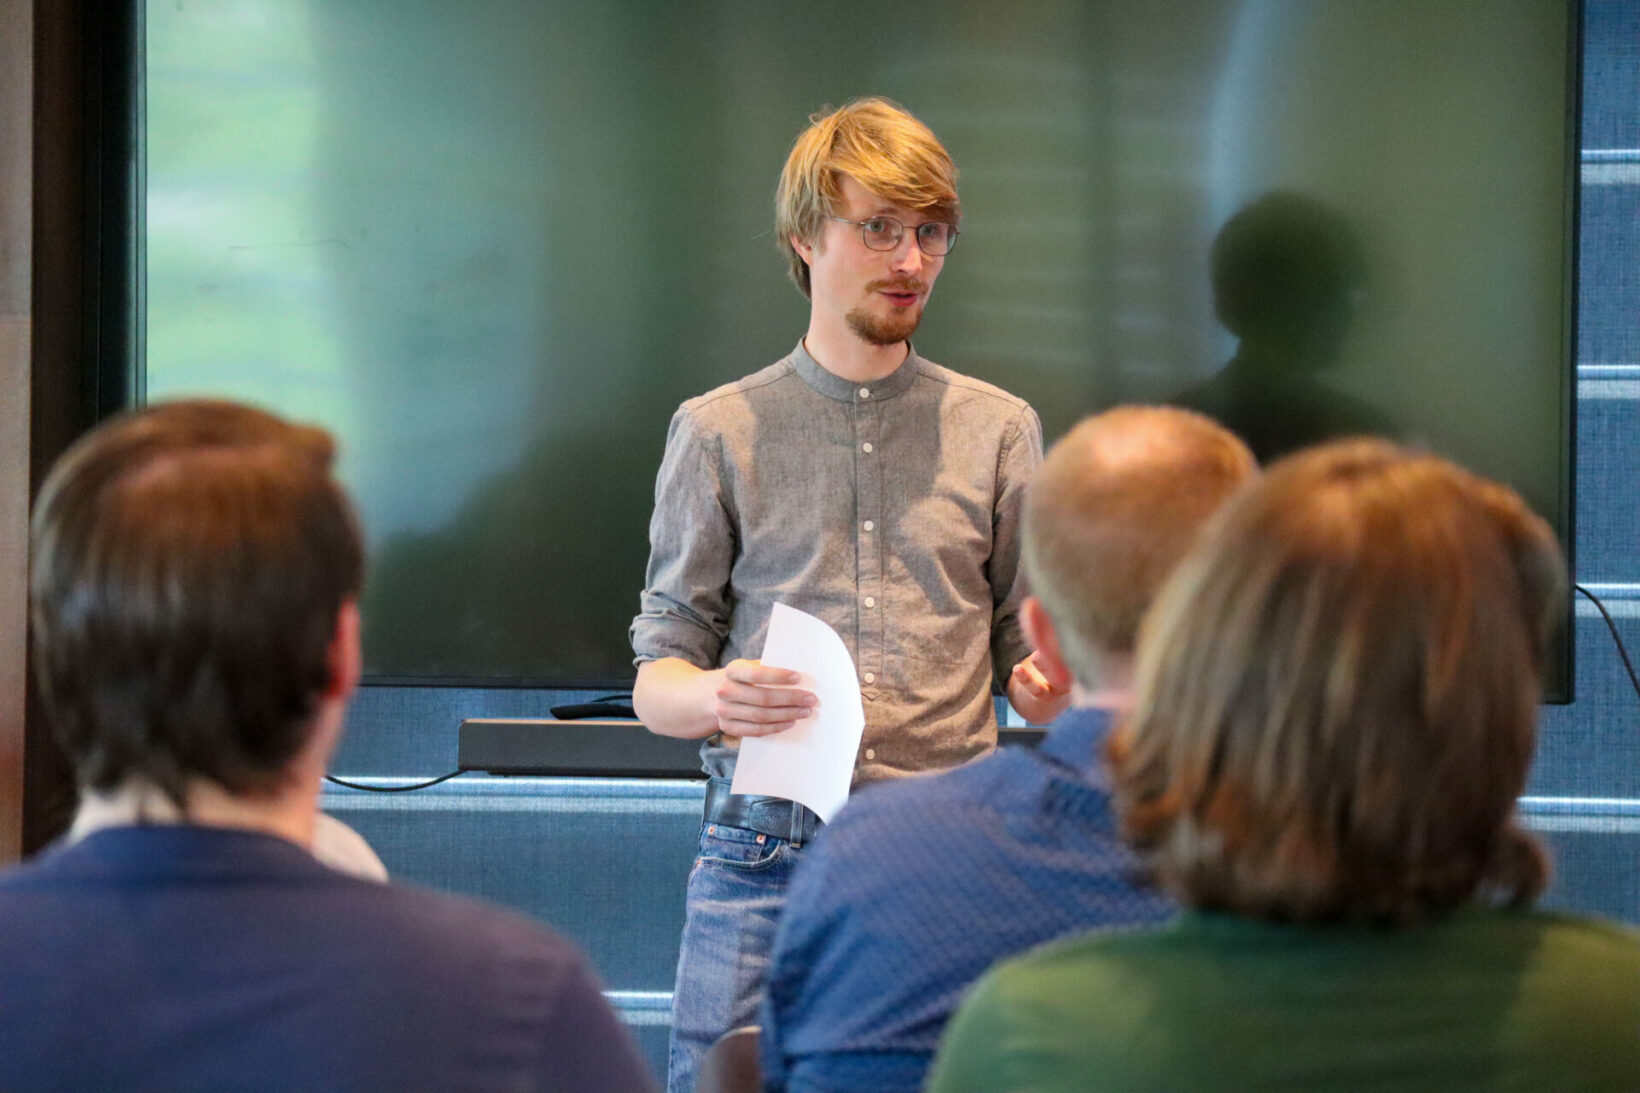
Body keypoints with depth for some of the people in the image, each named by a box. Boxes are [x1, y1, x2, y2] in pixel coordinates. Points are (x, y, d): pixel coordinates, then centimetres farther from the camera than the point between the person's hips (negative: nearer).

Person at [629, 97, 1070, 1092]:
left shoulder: (997, 428, 14)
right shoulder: (720, 431, 10)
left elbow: (1027, 651, 12)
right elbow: (657, 683, 8)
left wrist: (1049, 684, -11)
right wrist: (713, 697, -15)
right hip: (765, 851, -1)